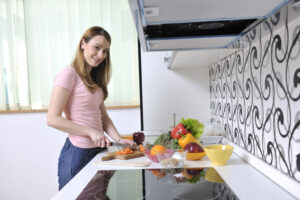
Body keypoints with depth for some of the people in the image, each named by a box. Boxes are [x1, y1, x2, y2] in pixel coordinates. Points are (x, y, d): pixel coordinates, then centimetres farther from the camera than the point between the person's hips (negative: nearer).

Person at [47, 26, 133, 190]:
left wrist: (118, 139, -2)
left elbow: (103, 116, 11)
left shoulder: (94, 78, 14)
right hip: (77, 152, -8)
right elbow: (53, 119, -16)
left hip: (98, 149, 8)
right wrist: (91, 132, -18)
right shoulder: (69, 74, -11)